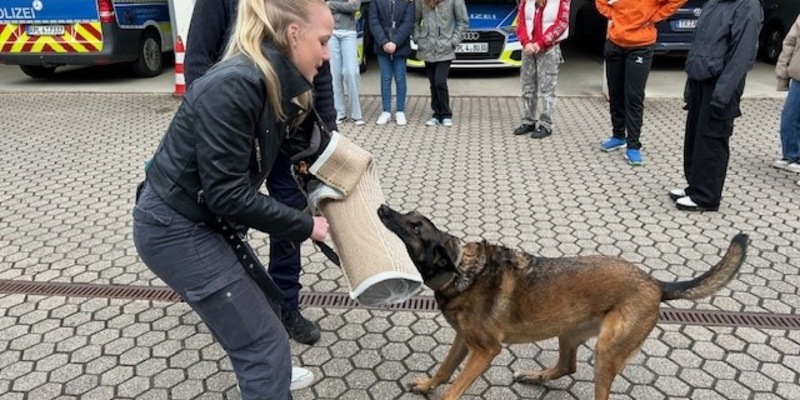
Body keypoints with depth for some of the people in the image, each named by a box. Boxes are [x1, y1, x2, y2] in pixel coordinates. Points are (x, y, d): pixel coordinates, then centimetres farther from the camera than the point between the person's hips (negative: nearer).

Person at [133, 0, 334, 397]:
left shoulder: (277, 84, -1)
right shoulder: (233, 86, -28)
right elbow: (229, 195, -26)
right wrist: (303, 225, -17)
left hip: (202, 217, 9)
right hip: (174, 228, -9)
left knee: (262, 306, 25)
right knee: (265, 341, -3)